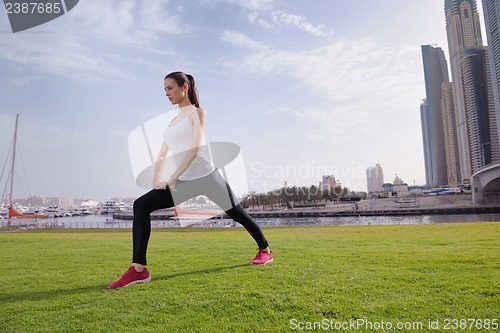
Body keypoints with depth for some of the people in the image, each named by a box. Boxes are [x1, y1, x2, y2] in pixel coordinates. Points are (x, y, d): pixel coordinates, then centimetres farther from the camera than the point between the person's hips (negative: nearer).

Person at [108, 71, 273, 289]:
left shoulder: (197, 113, -1)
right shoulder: (173, 122, 20)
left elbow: (194, 149, -14)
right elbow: (162, 156, 18)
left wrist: (171, 180, -18)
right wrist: (156, 180, 1)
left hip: (206, 176, -6)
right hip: (184, 181, 6)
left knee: (238, 214, 5)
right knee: (141, 205, -11)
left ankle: (265, 251, 31)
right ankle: (139, 269, -11)